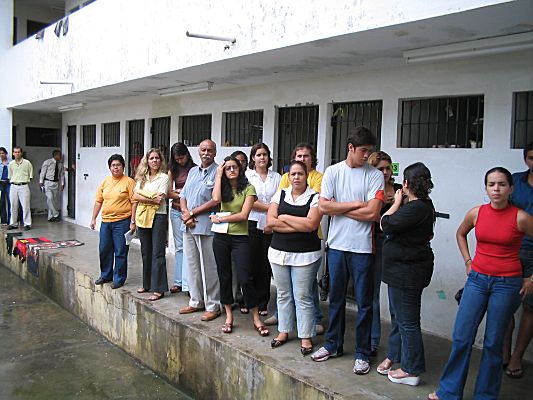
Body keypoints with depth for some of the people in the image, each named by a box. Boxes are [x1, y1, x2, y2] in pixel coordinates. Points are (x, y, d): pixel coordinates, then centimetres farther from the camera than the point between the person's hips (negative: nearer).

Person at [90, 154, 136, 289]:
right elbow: (98, 201, 15)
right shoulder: (105, 182, 11)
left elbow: (134, 202, -9)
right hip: (105, 221, 6)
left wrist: (133, 221, -13)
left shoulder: (129, 182, -6)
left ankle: (119, 278, 11)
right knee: (104, 250, 13)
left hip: (122, 222, -6)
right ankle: (106, 275, 29)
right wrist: (93, 219, 11)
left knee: (120, 252, 0)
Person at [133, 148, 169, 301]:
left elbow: (160, 199, -12)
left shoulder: (164, 177, -2)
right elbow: (135, 196, -1)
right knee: (145, 252, 13)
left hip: (158, 217, -5)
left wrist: (144, 197, -6)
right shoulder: (142, 177, 12)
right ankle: (147, 284, 25)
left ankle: (158, 289, -1)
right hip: (143, 217, 6)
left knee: (157, 253, -5)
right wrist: (152, 199, -10)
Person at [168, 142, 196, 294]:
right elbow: (169, 193, 4)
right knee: (179, 247, 10)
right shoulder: (172, 171, 10)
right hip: (176, 211, 5)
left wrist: (180, 191, -6)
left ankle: (187, 283, -5)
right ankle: (178, 282, 15)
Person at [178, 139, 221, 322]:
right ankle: (196, 302, 27)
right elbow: (183, 195, 15)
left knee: (209, 268, -1)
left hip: (207, 227, -7)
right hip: (189, 227, 7)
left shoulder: (218, 173, -7)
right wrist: (186, 214, -4)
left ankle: (213, 306, 10)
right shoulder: (193, 171, 16)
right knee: (192, 265, 14)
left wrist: (192, 213, -11)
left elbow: (215, 201, -15)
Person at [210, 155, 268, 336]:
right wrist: (218, 176, -8)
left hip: (240, 237, -4)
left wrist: (220, 219, -8)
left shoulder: (248, 188, -2)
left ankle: (256, 319, 8)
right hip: (221, 237, 4)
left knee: (245, 279, -5)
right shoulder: (222, 187, 9)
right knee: (224, 276, 10)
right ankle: (229, 316, 24)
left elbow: (243, 215, -12)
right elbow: (216, 199, -16)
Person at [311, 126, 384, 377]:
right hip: (336, 244, 2)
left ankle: (362, 353, 22)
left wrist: (338, 208, -9)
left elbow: (372, 213, -15)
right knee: (336, 298, 16)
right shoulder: (332, 172, 2)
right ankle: (333, 344, 32)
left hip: (362, 247, -2)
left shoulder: (375, 175, -5)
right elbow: (323, 207, -8)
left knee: (364, 303, 7)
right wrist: (355, 204, -11)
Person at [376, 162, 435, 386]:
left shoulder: (416, 208, -24)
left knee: (407, 320, 0)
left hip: (407, 271, -11)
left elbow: (386, 225, -21)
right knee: (397, 315, 21)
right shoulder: (424, 204, 9)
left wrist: (396, 203, -8)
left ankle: (411, 370, 12)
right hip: (403, 269, 11)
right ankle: (394, 356, 36)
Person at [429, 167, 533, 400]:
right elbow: (460, 234, 19)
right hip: (477, 279, 3)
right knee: (461, 337, 3)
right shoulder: (476, 213, -1)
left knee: (493, 343, 5)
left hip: (507, 284, -3)